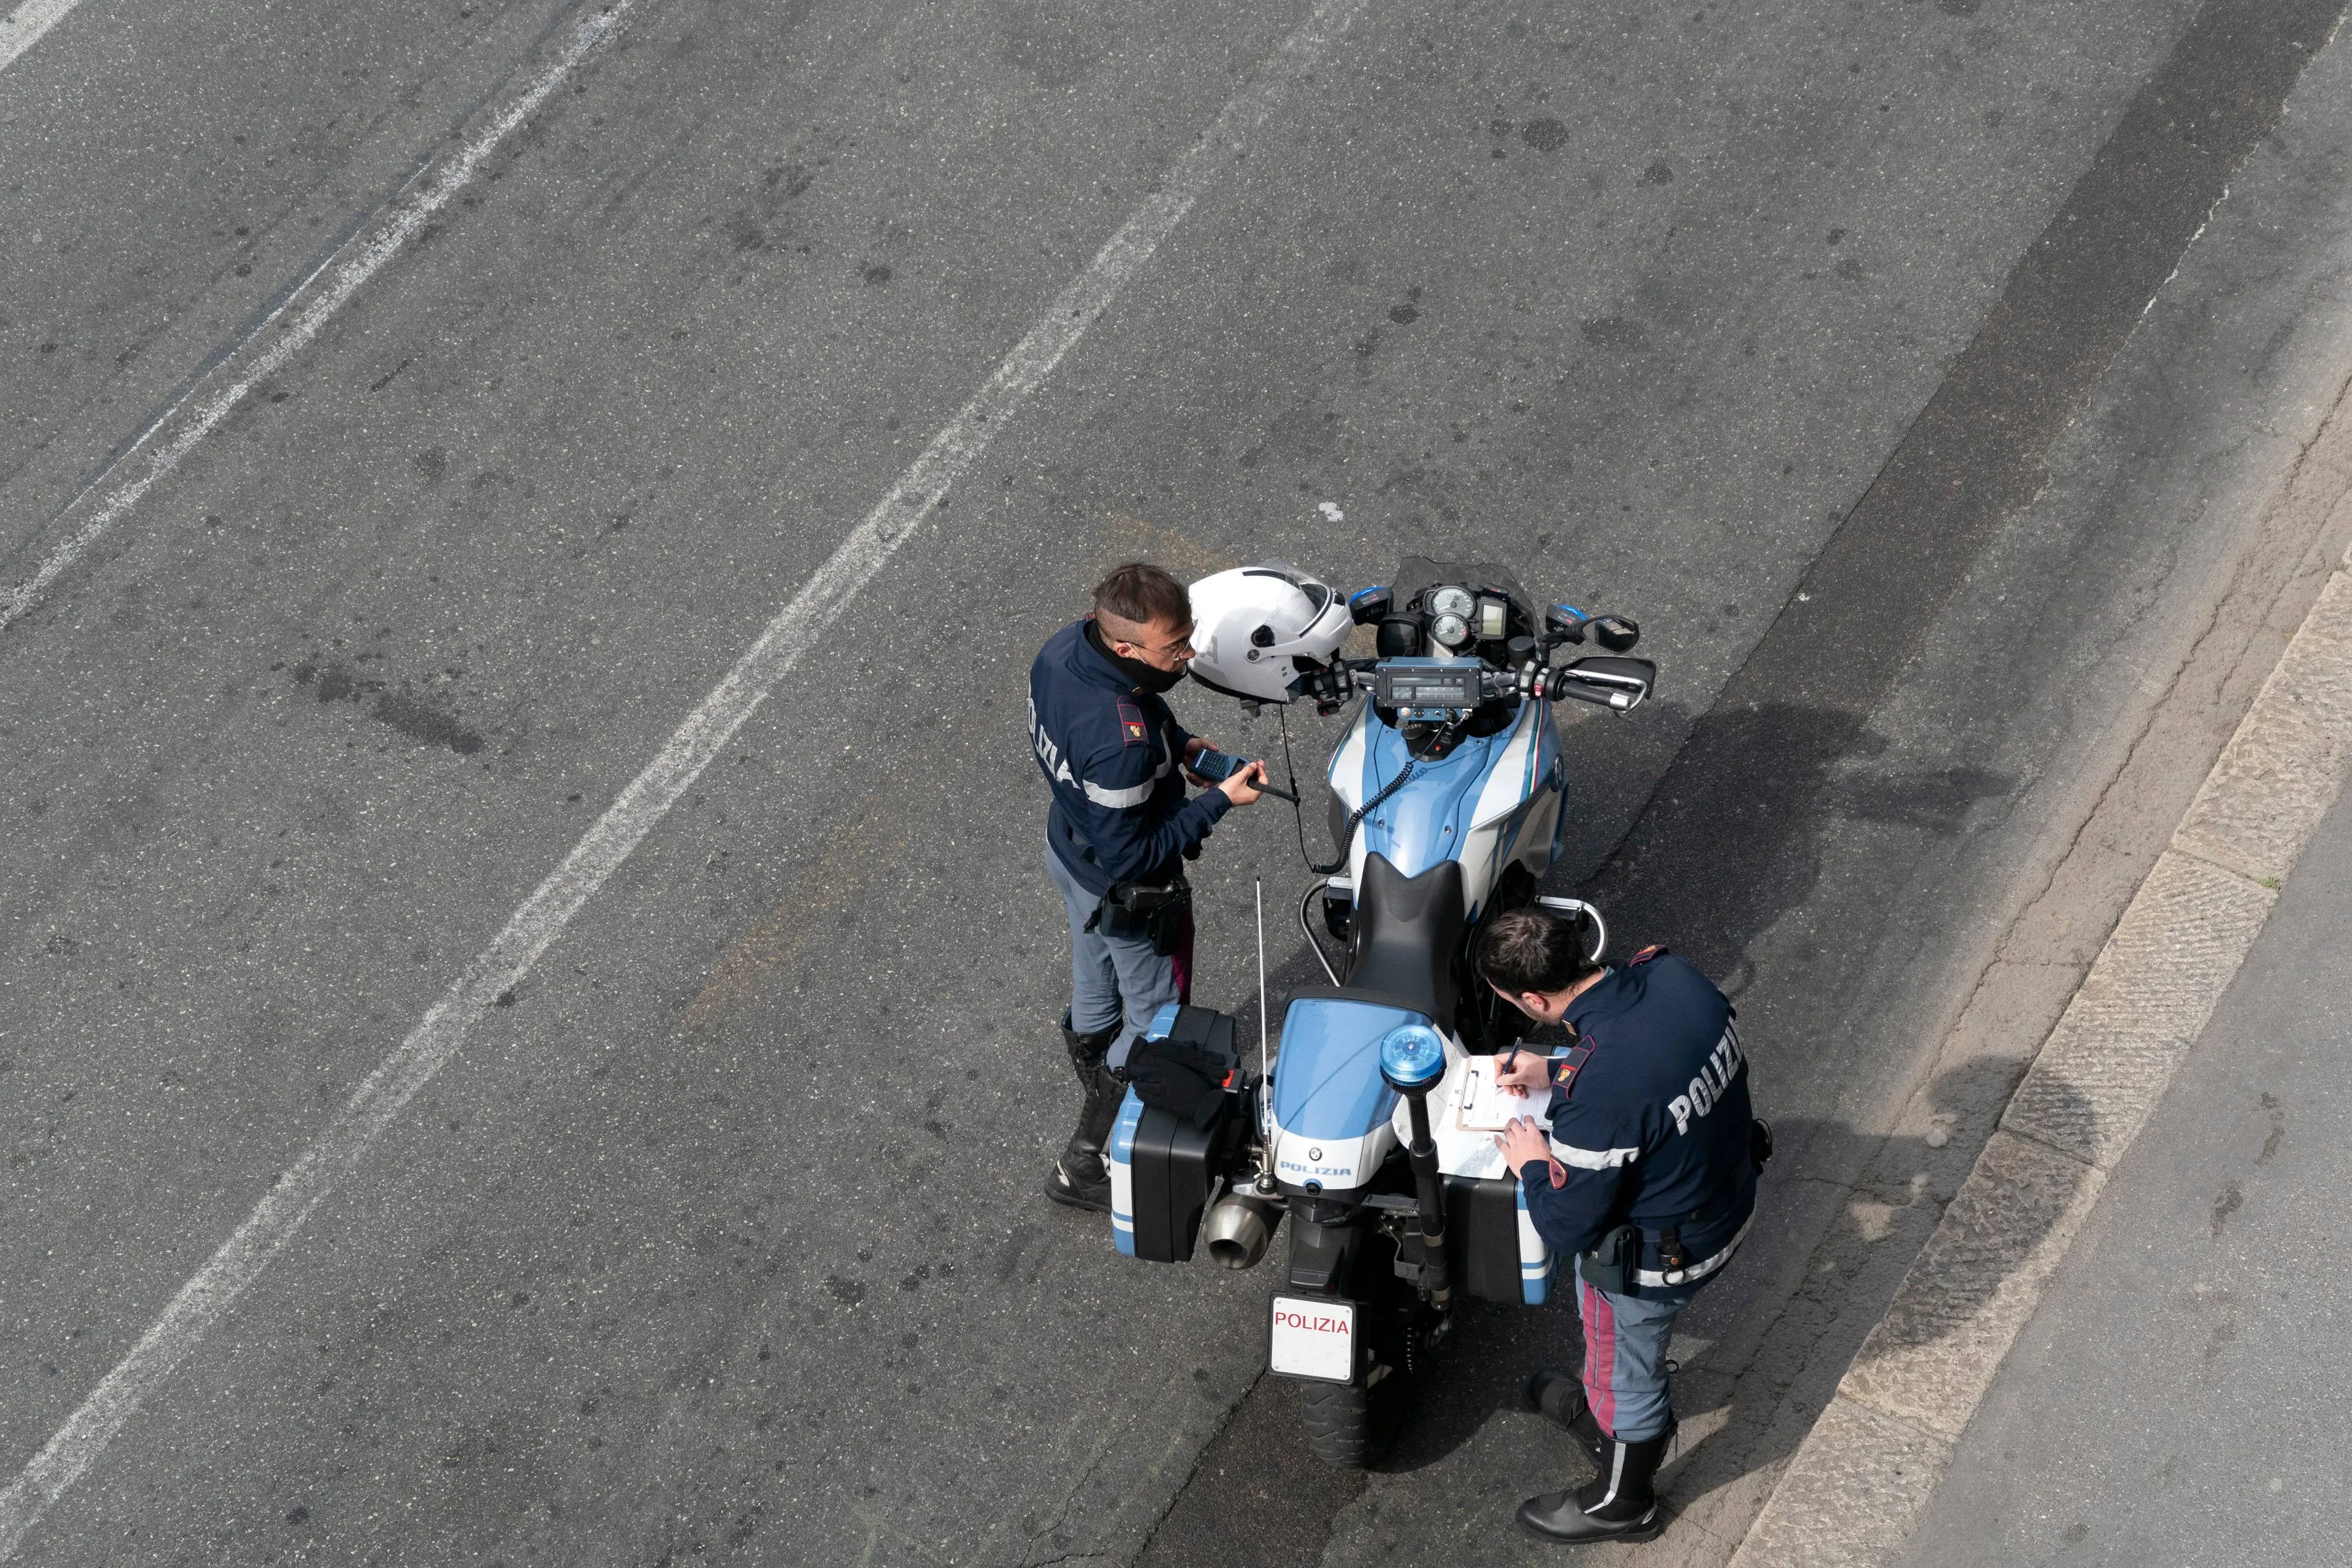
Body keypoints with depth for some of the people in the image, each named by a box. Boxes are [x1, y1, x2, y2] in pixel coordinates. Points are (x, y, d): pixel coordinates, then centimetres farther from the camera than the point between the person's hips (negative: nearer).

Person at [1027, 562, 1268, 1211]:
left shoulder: (1065, 647, -18)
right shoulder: (1121, 743, -44)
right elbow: (1132, 857, -31)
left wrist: (1179, 744, -5)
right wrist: (1218, 800, -26)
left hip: (1069, 848, 8)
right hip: (1128, 895, -8)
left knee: (1094, 993, 30)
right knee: (1155, 1019, 16)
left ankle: (1097, 1107, 55)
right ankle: (1083, 1168, 28)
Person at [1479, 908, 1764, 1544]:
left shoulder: (1597, 1093, -41)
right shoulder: (1671, 973, -19)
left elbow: (1567, 1229, -27)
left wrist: (1533, 1165, -9)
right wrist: (1556, 1071, 2)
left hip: (1654, 1262, -7)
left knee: (1625, 1373, 23)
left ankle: (1622, 1502, 50)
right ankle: (1603, 1406, 65)